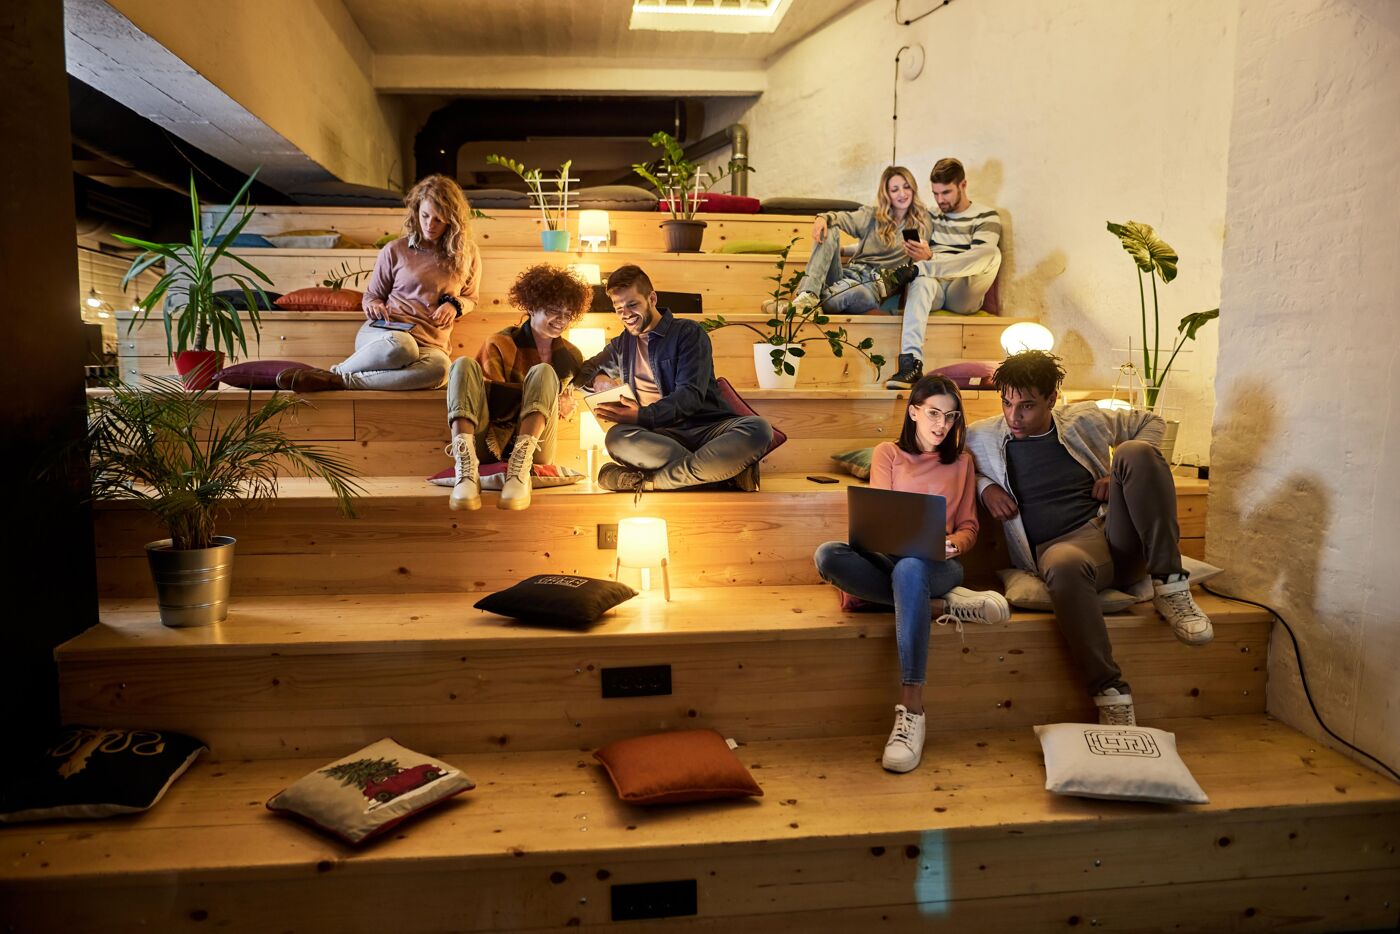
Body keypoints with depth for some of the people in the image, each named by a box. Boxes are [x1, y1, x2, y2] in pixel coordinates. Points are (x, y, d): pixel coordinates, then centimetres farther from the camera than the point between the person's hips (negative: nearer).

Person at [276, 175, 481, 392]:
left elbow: (471, 298, 25)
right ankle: (337, 371, -20)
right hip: (384, 333, -1)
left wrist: (454, 304, 1)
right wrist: (374, 306, -5)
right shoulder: (394, 251, 9)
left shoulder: (466, 255, 12)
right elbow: (371, 295, 19)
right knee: (399, 346, -44)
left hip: (430, 345, 1)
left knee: (439, 367, -41)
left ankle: (337, 380, -31)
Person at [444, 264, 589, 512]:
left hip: (535, 444, 0)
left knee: (543, 372, -20)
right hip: (491, 440, 0)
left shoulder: (571, 356, 15)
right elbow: (492, 397, -5)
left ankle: (520, 469, -45)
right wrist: (542, 391, -11)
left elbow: (565, 407, 14)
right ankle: (466, 469, -44)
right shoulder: (501, 344, 7)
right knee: (464, 364, -19)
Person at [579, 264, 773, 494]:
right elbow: (585, 369, 39)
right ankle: (726, 472, -35)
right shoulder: (622, 344, 24)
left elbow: (691, 395, -7)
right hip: (661, 435, 3)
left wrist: (642, 415, -24)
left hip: (707, 427, -2)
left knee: (757, 429, -36)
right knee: (617, 437, -34)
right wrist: (597, 379, 12)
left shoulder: (688, 333, 5)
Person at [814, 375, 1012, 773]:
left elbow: (969, 527, 14)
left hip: (938, 566, -1)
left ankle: (911, 710, -44)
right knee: (827, 555, -33)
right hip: (888, 559, 1)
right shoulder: (887, 454, 15)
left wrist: (953, 542, -11)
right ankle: (942, 606, -27)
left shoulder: (961, 462, 18)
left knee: (909, 568, -41)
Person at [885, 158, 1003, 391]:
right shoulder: (931, 217, 23)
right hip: (932, 289, 2)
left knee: (993, 253, -30)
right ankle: (911, 362, -55)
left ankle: (915, 270, -35)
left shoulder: (986, 216, 12)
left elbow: (977, 260, -6)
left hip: (963, 295, -2)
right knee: (922, 280, -37)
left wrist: (931, 257, -22)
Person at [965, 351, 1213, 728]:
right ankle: (1111, 694, -32)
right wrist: (984, 486, 3)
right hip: (1060, 547, -3)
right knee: (1066, 567, -43)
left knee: (1134, 452, -24)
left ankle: (1170, 589, -21)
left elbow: (1150, 422, 25)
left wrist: (1125, 473, 7)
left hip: (1118, 534, 3)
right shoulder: (983, 437, 8)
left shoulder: (1084, 420, 13)